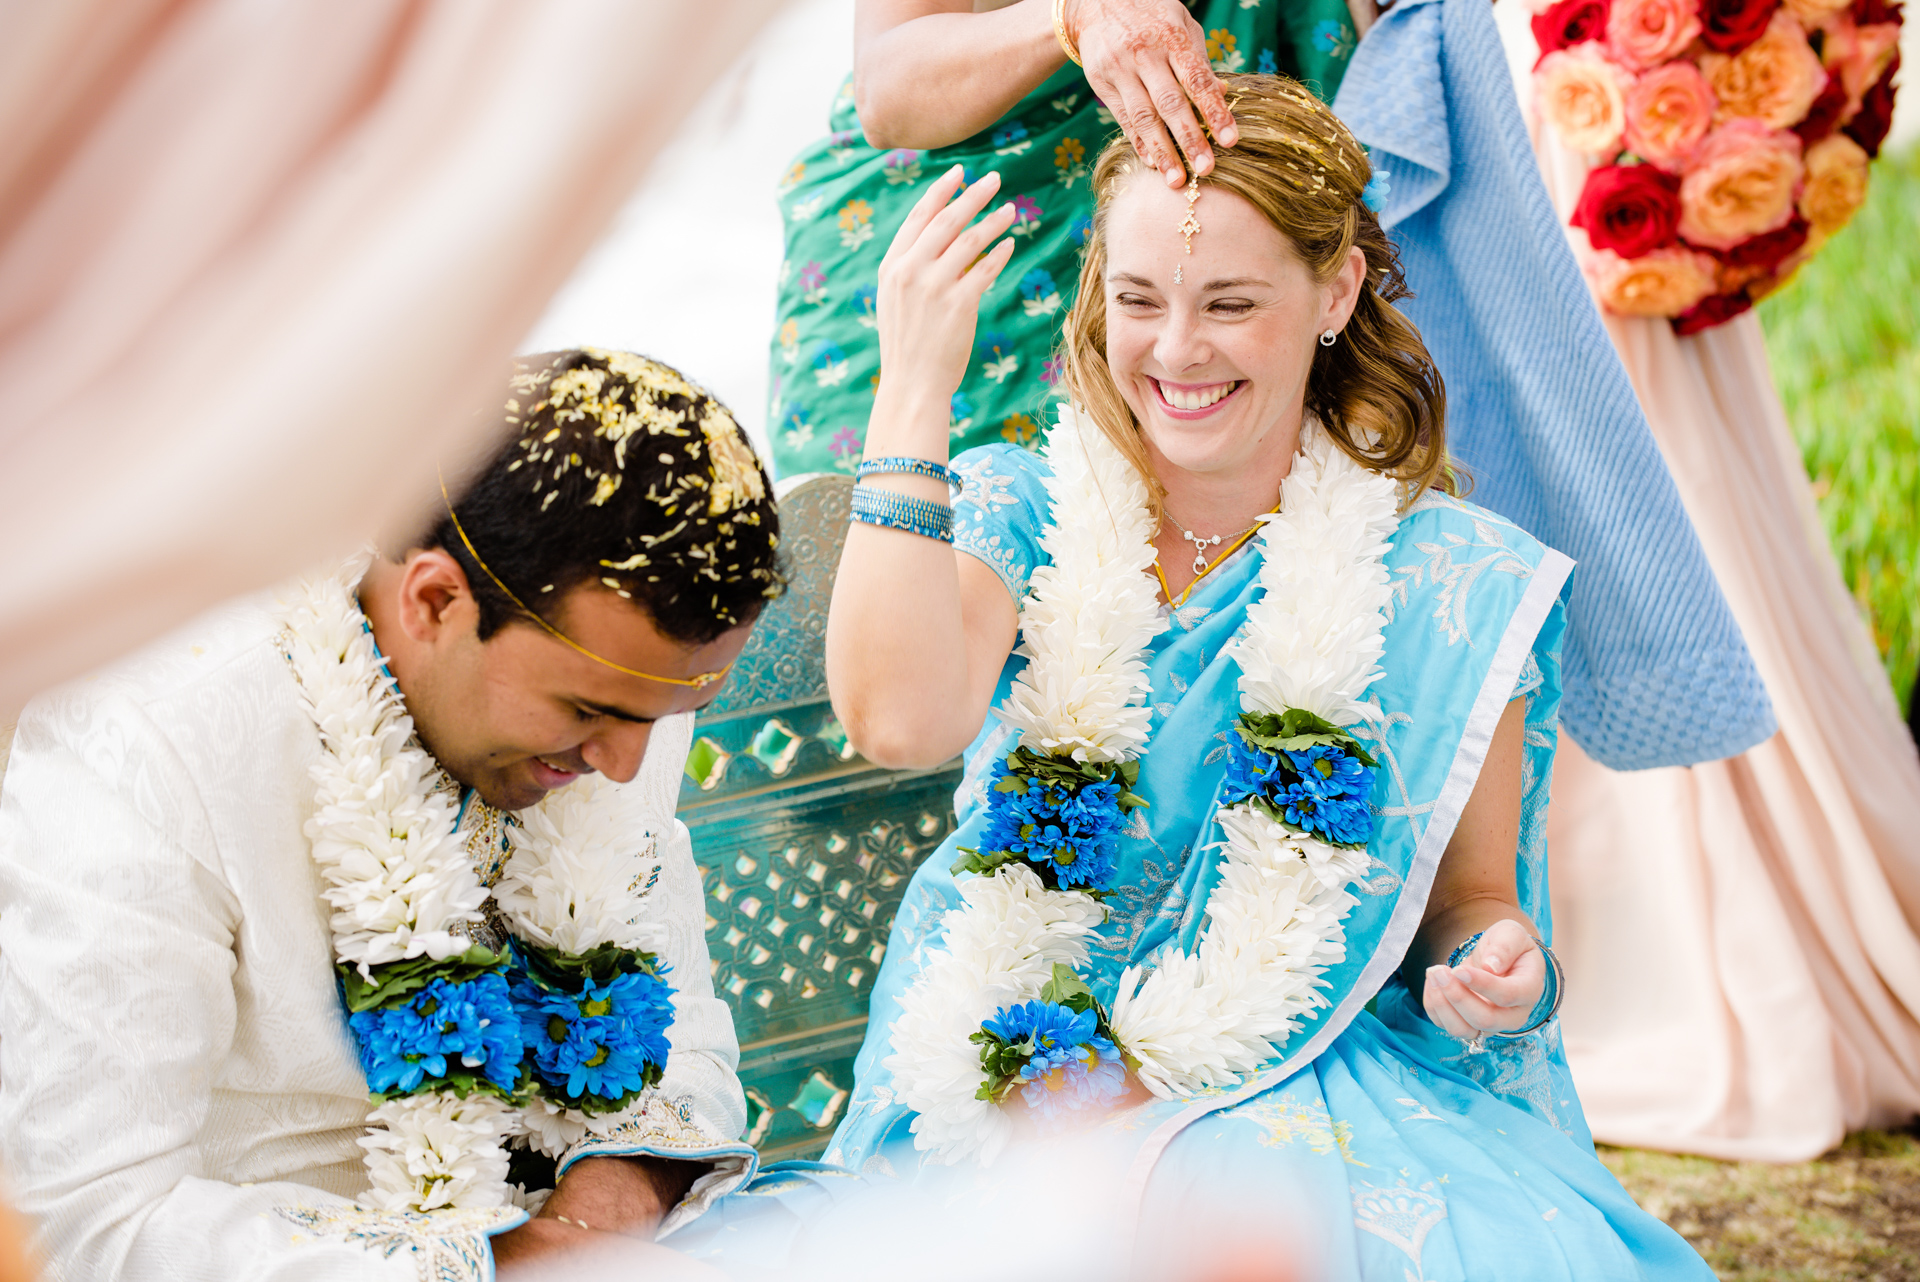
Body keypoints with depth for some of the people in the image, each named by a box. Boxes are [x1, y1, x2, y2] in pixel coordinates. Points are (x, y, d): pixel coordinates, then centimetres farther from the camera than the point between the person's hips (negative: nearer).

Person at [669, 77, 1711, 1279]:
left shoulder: (1447, 583, 1)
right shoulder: (1022, 512, 3)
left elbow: (1471, 895, 10)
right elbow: (899, 720, -18)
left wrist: (1502, 964, -14)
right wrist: (915, 391, -16)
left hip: (1306, 1102, -1)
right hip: (1000, 1093, 2)